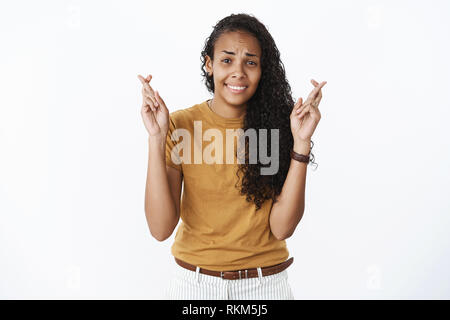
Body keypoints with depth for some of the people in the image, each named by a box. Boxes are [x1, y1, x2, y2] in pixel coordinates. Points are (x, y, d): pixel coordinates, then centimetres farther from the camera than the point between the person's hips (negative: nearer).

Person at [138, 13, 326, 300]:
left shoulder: (278, 123, -7)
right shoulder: (180, 125, -8)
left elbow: (282, 227, -15)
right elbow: (161, 228, -16)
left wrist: (301, 142, -21)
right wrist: (157, 139, -21)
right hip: (194, 282, 0)